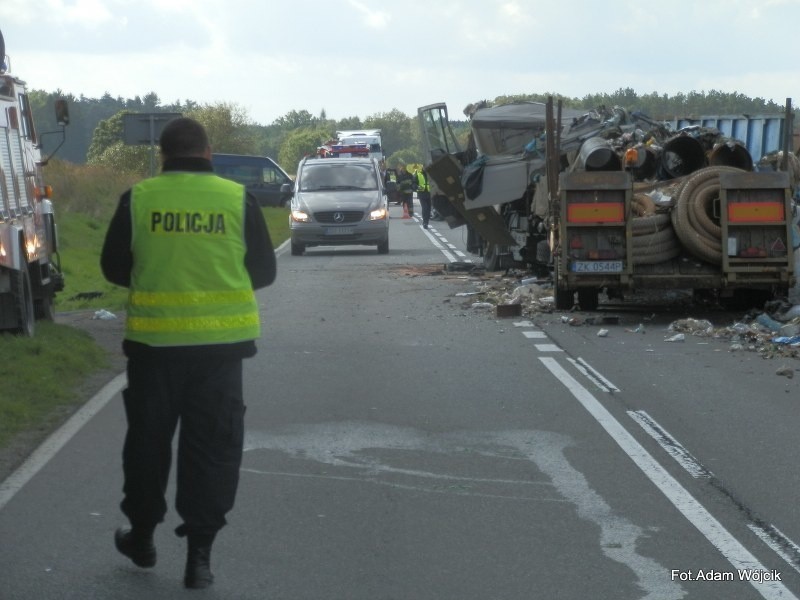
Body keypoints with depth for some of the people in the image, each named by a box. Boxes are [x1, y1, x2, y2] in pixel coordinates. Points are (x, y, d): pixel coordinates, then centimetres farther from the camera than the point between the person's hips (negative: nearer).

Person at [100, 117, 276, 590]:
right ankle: (199, 554, 4)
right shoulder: (238, 200, -3)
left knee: (148, 440, 17)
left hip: (154, 342, 0)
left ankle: (142, 536, 30)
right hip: (221, 342, 0)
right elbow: (264, 270, 5)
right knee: (212, 445, 7)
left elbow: (114, 267, 5)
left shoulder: (138, 200, -4)